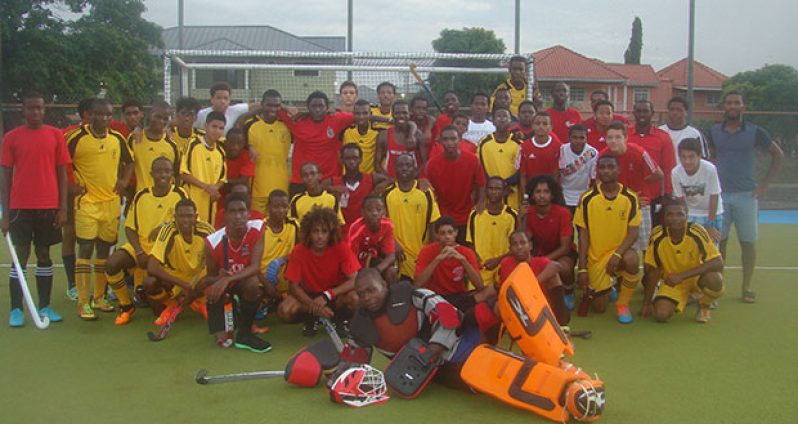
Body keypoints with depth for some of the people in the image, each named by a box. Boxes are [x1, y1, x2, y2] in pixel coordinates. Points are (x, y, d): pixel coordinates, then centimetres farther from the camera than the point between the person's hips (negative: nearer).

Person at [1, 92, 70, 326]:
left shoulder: (55, 135, 4)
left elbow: (62, 173, 5)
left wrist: (63, 207, 0)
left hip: (48, 207, 1)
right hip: (20, 207, -1)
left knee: (44, 254, 9)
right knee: (20, 256, 2)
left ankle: (45, 306, 15)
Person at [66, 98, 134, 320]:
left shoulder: (118, 138, 7)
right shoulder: (77, 138, -6)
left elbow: (129, 162, 21)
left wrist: (124, 181, 6)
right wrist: (71, 185, -8)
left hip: (112, 201, 4)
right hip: (86, 202, -4)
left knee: (104, 250, 10)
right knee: (85, 249, -7)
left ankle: (99, 298, 21)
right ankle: (83, 303, -3)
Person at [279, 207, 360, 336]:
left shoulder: (341, 247, -20)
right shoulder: (299, 251, -18)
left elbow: (354, 280, -23)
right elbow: (293, 286, -15)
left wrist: (326, 296, -34)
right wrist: (315, 306, -29)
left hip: (336, 293, -1)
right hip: (309, 294, 1)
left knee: (355, 298, -34)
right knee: (284, 310, -28)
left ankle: (339, 318, -2)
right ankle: (312, 317, 3)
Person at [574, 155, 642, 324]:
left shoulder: (630, 198, -8)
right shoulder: (587, 199, -9)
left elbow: (633, 232, -9)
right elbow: (583, 235, -6)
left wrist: (618, 253, -27)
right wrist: (582, 268, -8)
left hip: (620, 251, 0)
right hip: (595, 257, 0)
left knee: (631, 260, -36)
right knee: (599, 307, -2)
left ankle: (622, 304, -10)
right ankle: (592, 290, 36)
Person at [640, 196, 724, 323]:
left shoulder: (697, 232, -24)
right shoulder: (657, 236, -19)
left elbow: (718, 263, -28)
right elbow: (653, 271, -9)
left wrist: (681, 276, -35)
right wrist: (646, 304, -5)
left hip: (696, 277, -1)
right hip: (672, 282, 1)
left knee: (714, 280, -34)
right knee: (661, 314, -22)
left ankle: (704, 305, 1)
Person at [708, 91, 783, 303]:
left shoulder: (755, 132, 0)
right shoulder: (714, 131, 5)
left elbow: (778, 155, 8)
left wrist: (765, 183, 1)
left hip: (746, 195, -1)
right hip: (720, 194, 1)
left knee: (748, 242, 2)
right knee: (718, 241, 4)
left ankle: (747, 287, 13)